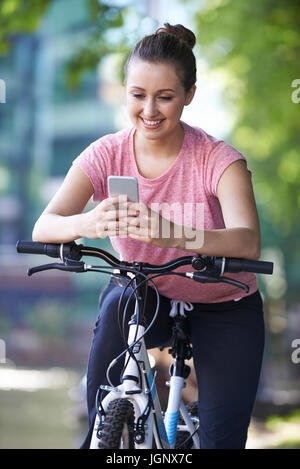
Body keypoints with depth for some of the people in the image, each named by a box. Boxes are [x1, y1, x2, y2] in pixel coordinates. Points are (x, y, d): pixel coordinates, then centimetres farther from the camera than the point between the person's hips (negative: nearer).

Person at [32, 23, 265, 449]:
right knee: (116, 306, -33)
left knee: (222, 438, -8)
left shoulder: (218, 159, -22)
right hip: (147, 296, 1)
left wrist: (173, 235, -57)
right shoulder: (107, 154, -15)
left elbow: (247, 242, -38)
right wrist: (85, 224, -49)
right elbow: (44, 227, -25)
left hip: (224, 307, -1)